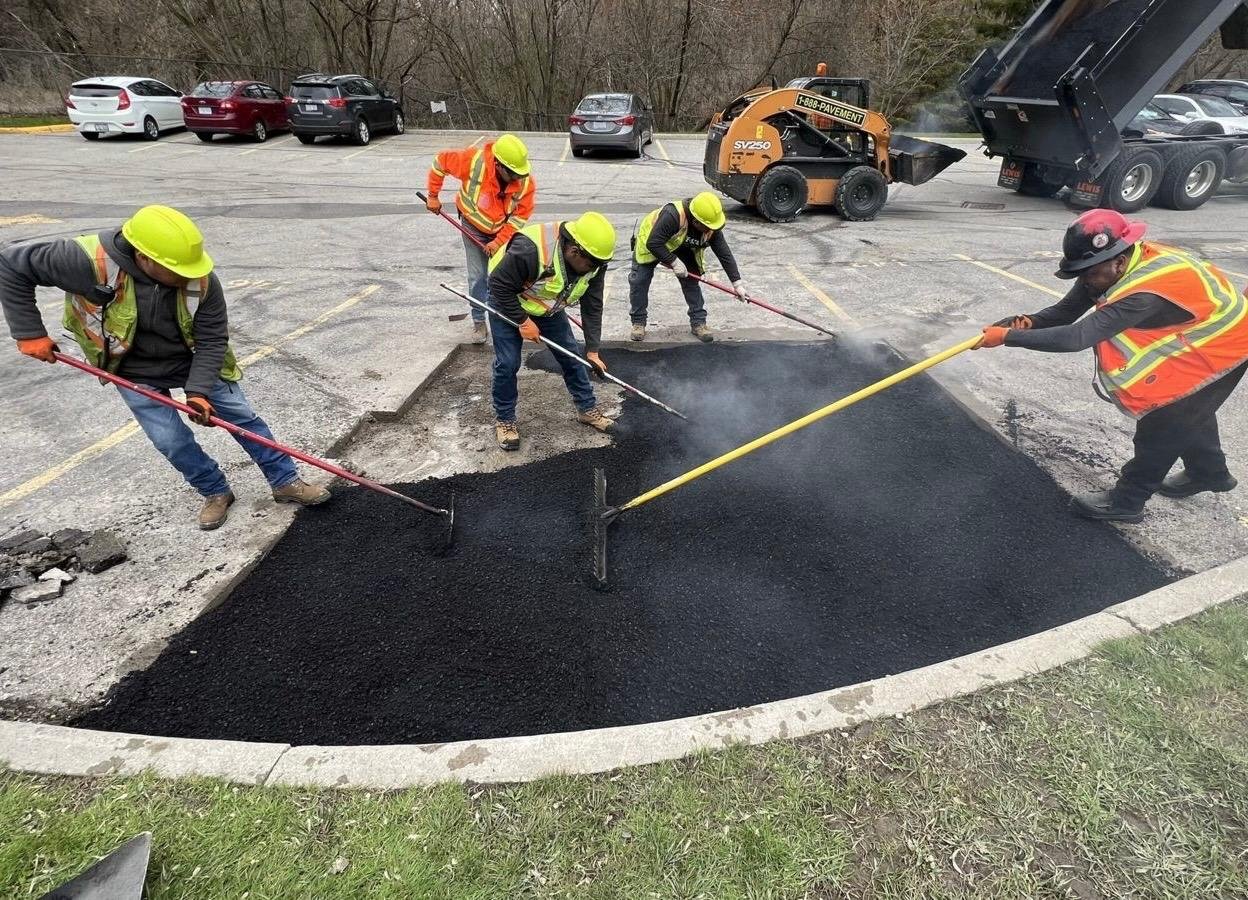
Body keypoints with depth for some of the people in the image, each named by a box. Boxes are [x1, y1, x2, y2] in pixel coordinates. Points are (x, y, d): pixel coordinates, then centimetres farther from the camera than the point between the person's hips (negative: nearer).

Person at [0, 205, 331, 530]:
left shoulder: (201, 279, -25)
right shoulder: (90, 261, -31)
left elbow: (212, 340, -18)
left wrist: (199, 390, -27)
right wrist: (29, 333, -18)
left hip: (195, 362, 1)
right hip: (136, 374, -1)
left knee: (243, 417, 2)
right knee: (172, 442, -1)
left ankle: (285, 482, 16)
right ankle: (215, 492, 23)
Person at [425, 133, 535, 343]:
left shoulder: (527, 181, -25)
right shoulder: (473, 160, -30)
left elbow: (521, 216, -16)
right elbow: (440, 161, -15)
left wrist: (498, 242, -21)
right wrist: (433, 196, -11)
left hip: (504, 230, 1)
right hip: (474, 227, -1)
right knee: (477, 276, -1)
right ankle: (479, 322, 13)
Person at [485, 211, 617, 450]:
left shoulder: (593, 262, -20)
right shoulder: (529, 250, -40)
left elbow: (593, 307, -12)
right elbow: (499, 285, -29)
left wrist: (592, 350, -13)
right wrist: (523, 321, -24)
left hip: (550, 309, 5)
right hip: (508, 304, -5)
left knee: (571, 355, 5)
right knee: (507, 363, -7)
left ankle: (587, 409, 21)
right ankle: (504, 420, 12)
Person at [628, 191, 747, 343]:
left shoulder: (712, 228, -24)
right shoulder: (672, 215, -43)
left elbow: (725, 255, -19)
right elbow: (653, 244, -39)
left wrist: (737, 283, -22)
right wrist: (674, 262, -38)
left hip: (683, 249, 4)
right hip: (650, 244, -4)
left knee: (691, 281, -5)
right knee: (639, 281, -8)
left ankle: (698, 322, 5)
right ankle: (638, 322, 7)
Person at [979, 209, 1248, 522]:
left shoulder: (1146, 291, -43)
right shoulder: (1120, 262, -17)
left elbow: (1077, 337, -47)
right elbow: (1066, 311, -16)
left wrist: (1007, 336, -46)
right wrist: (1029, 322, -35)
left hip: (1222, 346, -9)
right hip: (1193, 338, 9)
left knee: (1162, 421, -5)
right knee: (1185, 409, 25)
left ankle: (1127, 500, 8)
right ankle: (1209, 472, 48)